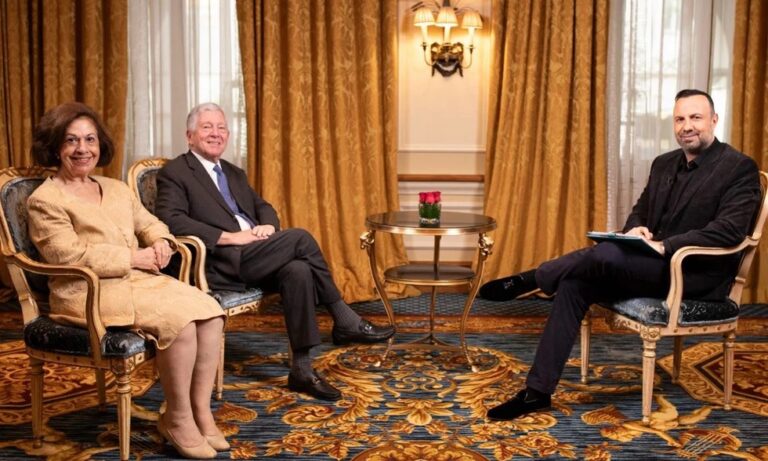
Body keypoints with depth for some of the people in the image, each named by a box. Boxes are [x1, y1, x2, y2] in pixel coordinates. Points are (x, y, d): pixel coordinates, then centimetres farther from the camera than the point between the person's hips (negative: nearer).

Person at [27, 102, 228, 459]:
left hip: (141, 280, 7)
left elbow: (149, 223, 22)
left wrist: (160, 241, -3)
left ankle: (201, 411, -10)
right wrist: (133, 258, -14)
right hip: (89, 293, -7)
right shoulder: (44, 200, -3)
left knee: (208, 310, -18)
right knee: (179, 320, -28)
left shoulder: (116, 189, 20)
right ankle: (176, 418, -10)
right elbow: (71, 256, -14)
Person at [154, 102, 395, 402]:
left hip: (255, 257, 7)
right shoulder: (174, 173, 1)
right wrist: (229, 237, -20)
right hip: (221, 264, -7)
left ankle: (302, 370, -21)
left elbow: (264, 207, 24)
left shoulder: (234, 173, 26)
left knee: (298, 270, -26)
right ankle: (345, 322, -11)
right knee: (300, 238, -22)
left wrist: (268, 226, -2)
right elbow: (171, 220, -14)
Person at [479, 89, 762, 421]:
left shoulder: (740, 168, -8)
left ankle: (529, 280, -7)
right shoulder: (664, 164, 15)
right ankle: (538, 390, -13)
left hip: (697, 274, -7)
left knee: (607, 253, -32)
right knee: (575, 284, -15)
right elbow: (640, 211, 19)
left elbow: (729, 231, -19)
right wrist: (635, 230, -7)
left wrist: (665, 246, -28)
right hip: (655, 266, 7)